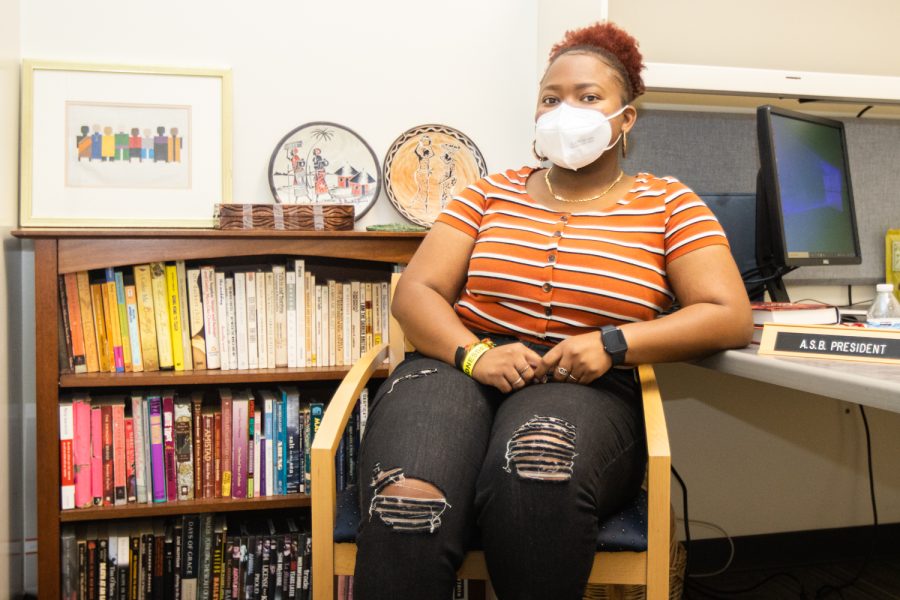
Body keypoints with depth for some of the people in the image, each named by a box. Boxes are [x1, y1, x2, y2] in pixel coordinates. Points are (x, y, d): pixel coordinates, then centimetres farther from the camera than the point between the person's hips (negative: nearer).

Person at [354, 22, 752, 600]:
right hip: (462, 368, 1)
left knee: (536, 471, -38)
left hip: (587, 389, 0)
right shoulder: (491, 194, 16)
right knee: (407, 504, -34)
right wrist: (475, 355, -14)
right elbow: (415, 292, 7)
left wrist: (613, 344, -14)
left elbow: (730, 318, 2)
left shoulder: (668, 203, 12)